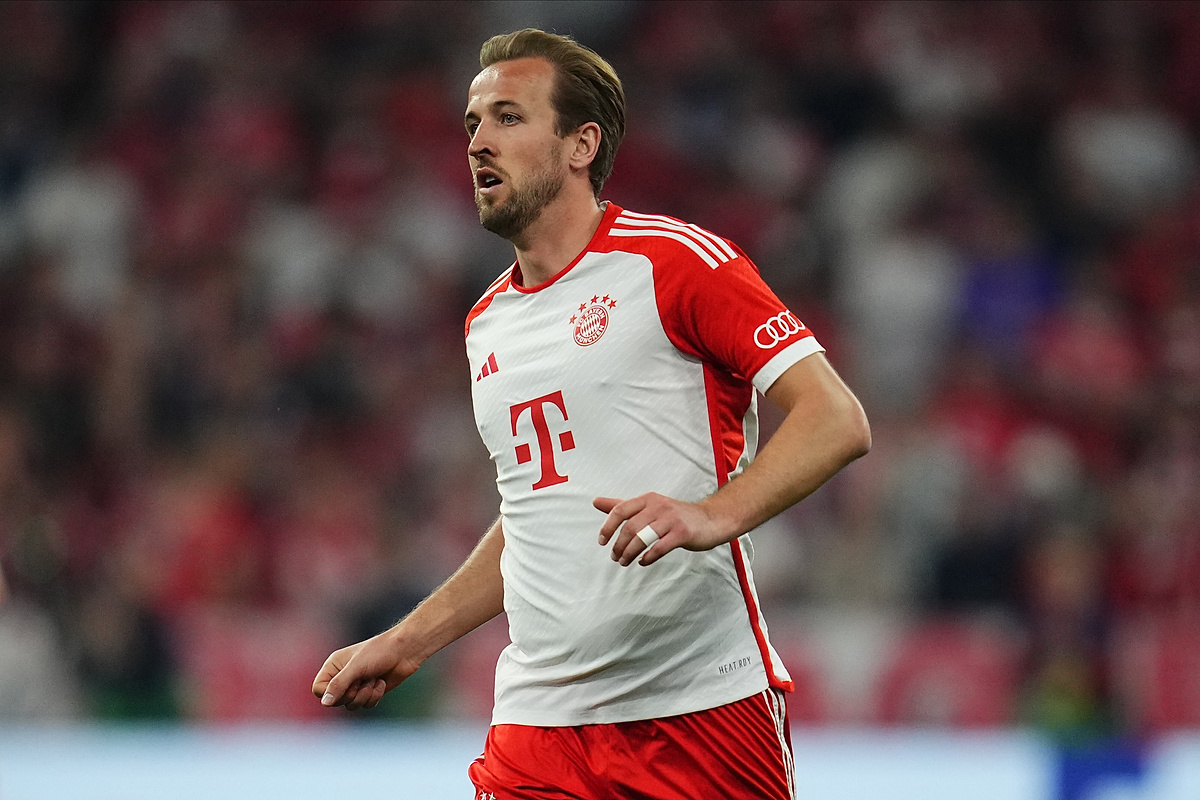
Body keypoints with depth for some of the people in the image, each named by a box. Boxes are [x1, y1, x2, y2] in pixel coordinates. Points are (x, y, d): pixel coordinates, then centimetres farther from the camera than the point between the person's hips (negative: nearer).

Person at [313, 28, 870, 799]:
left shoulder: (675, 260, -5)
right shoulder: (487, 324, 17)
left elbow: (837, 419, -12)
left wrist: (713, 515, -27)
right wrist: (406, 643, 22)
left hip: (703, 706, -5)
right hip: (538, 722, 5)